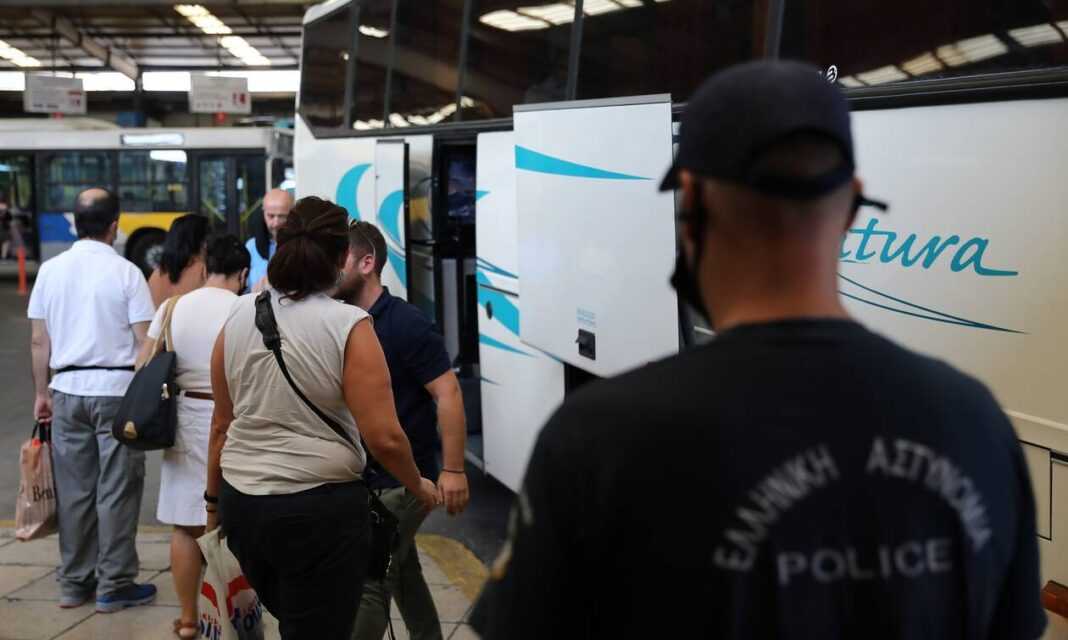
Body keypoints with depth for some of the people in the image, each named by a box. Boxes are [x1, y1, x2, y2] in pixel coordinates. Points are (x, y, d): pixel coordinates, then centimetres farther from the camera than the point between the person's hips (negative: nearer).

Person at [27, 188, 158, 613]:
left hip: (67, 390, 4)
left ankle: (73, 582, 19)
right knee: (116, 491, 3)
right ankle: (113, 585, 8)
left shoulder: (50, 271, 4)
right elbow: (145, 341, -10)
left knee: (73, 489, 11)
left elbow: (39, 342, 6)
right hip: (117, 389, -4)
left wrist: (42, 393, 15)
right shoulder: (125, 272, -8)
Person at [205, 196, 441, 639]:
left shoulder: (238, 317, 2)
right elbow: (384, 437, -16)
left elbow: (221, 425, 8)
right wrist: (419, 488, 2)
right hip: (321, 508, -5)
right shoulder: (348, 325, -13)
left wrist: (214, 501, 19)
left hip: (242, 503, 6)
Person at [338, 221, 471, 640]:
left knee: (368, 578, -6)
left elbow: (448, 393, -18)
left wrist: (453, 470, -21)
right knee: (400, 570, 19)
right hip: (364, 476, 7)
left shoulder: (406, 323, -16)